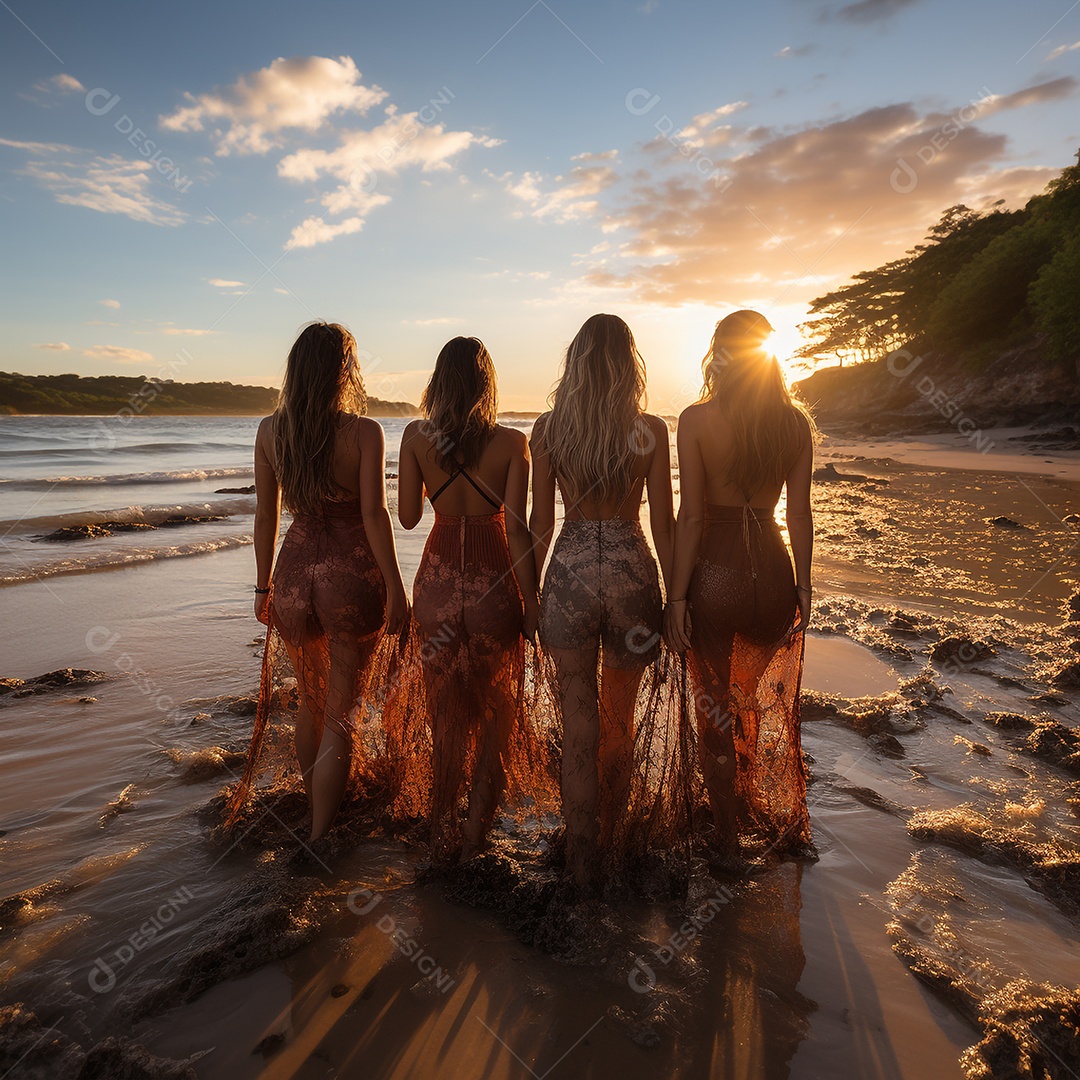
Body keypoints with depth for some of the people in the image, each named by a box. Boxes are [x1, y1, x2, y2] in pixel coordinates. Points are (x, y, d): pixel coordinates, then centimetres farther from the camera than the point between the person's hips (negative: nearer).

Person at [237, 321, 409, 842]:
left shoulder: (270, 430, 2)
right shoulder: (364, 432, -9)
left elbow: (266, 516, 6)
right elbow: (374, 514, -14)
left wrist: (264, 587, 14)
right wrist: (395, 588, -8)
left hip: (295, 574, 4)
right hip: (351, 575, -4)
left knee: (310, 701, 24)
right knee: (340, 712, 8)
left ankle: (316, 814, 42)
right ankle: (321, 838, 12)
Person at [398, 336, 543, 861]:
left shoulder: (416, 436, -6)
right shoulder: (511, 443, -12)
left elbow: (408, 516, 0)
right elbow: (516, 529, -13)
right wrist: (532, 601, -5)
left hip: (438, 582, 3)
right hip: (492, 586, -2)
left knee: (448, 713, 19)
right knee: (498, 709, 19)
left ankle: (444, 832, 29)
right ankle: (475, 831, 21)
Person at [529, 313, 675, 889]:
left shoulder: (547, 428, -4)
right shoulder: (651, 431, -6)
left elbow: (541, 525, -1)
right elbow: (663, 524, -4)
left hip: (570, 571, 0)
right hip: (631, 569, 0)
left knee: (578, 715, 10)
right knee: (620, 713, 19)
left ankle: (582, 851, 20)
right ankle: (608, 832, 38)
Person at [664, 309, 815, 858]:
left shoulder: (696, 419, -12)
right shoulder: (795, 421, -2)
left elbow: (690, 515, -14)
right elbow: (799, 513, 0)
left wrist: (677, 596, -9)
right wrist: (802, 587, 9)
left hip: (715, 573, -4)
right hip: (772, 573, 4)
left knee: (716, 711, 14)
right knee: (772, 707, 24)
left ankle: (728, 840, 29)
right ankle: (785, 827, 40)